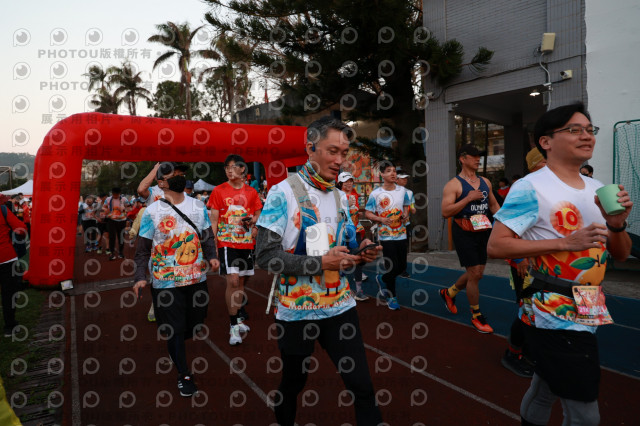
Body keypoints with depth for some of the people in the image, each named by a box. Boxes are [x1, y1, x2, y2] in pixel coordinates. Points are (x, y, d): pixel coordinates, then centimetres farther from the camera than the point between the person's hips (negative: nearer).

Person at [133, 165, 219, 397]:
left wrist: (211, 256, -11)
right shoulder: (152, 212, -6)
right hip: (165, 282, -4)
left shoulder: (198, 206, 4)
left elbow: (207, 236, 8)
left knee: (195, 324, 15)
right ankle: (184, 375, 20)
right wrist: (140, 277, -15)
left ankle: (174, 348, 48)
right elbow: (143, 250, -4)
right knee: (175, 328, 1)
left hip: (196, 278, 4)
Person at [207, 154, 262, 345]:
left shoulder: (251, 192, 8)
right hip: (227, 242, -3)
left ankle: (239, 317, 27)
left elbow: (258, 214, 17)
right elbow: (213, 219, 0)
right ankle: (234, 325, -3)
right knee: (232, 281, -12)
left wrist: (254, 223, -6)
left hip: (247, 242, 3)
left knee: (242, 281, 11)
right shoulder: (219, 190, 1)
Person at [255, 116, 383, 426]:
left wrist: (361, 252, -8)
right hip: (296, 312, -4)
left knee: (362, 386, 4)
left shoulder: (340, 197, 6)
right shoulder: (284, 193, -13)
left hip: (340, 307, 4)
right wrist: (321, 262, -25)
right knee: (292, 383, 19)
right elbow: (265, 255, -19)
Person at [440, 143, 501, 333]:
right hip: (464, 233, -7)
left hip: (482, 231, 7)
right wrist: (468, 198, -21)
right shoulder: (454, 184, -9)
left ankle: (449, 293, 37)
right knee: (474, 273, -6)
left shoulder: (485, 182, 12)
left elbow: (494, 205, 22)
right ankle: (476, 317, 11)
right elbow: (445, 212, -18)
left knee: (476, 273, 12)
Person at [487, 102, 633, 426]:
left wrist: (617, 224, -8)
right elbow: (496, 246, -21)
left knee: (546, 388, 23)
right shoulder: (531, 188, -15)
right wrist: (566, 242, -24)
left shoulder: (597, 189, 8)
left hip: (587, 315, 7)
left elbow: (621, 255, 13)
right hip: (555, 318, -7)